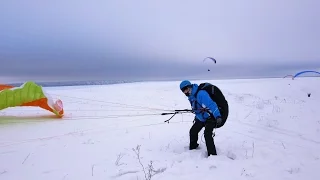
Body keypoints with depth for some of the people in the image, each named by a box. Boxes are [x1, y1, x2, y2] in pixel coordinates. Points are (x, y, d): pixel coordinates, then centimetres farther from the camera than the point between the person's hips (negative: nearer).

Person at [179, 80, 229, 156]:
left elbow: (211, 104, -38)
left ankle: (212, 154, -12)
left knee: (207, 133, -24)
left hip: (211, 116, -9)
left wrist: (217, 116, -46)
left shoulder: (201, 93, -29)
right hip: (201, 118, 10)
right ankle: (192, 148, 36)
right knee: (193, 131, 13)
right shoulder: (191, 95, 2)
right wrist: (197, 115, 27)